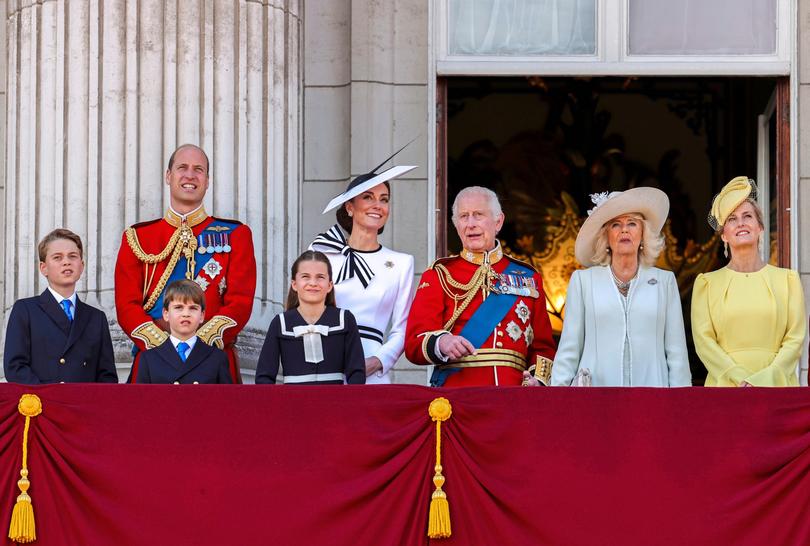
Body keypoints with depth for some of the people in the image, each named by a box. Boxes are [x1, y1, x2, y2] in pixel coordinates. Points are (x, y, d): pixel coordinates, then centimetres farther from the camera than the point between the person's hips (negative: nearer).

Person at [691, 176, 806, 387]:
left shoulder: (787, 279, 11)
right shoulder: (707, 283, 10)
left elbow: (795, 339, 3)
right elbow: (703, 340, 1)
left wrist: (762, 381, -12)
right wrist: (741, 380, -13)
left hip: (776, 387, 0)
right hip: (725, 387, 0)